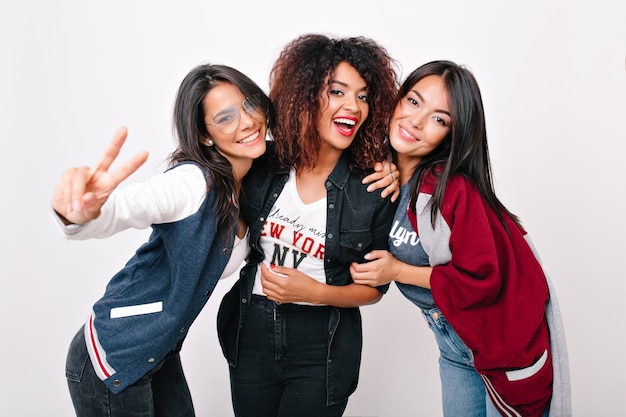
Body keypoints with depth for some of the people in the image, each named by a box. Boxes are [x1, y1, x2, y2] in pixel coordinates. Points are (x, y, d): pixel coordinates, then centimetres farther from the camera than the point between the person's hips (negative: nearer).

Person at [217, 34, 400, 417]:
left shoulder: (374, 188, -12)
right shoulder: (262, 164, -7)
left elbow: (374, 287, -4)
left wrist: (316, 292, -17)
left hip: (323, 348, -2)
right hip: (250, 336, 2)